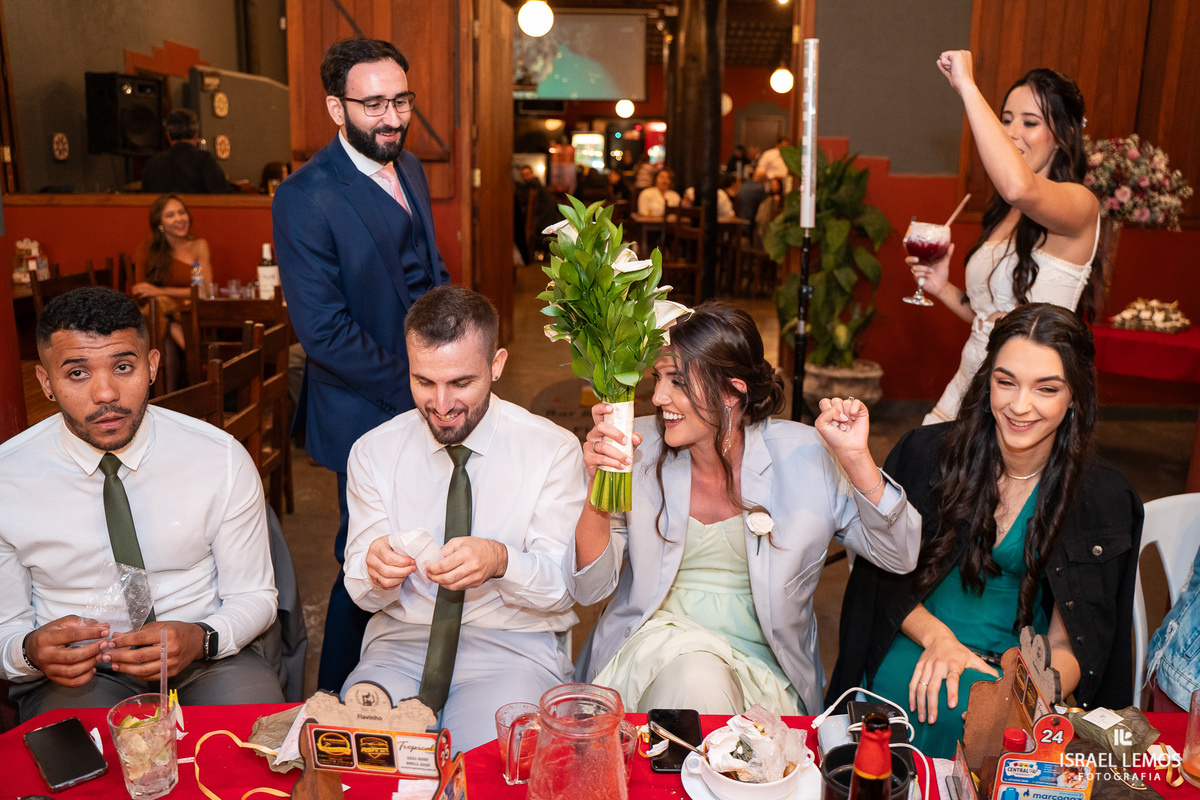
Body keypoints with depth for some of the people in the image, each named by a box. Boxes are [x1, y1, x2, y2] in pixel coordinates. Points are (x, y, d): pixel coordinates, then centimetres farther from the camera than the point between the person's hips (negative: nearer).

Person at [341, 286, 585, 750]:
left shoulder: (553, 450, -4)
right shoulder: (374, 452, 4)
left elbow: (564, 586, -7)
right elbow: (361, 591, 3)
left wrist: (500, 560, -29)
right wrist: (376, 569, -22)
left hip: (514, 645, -1)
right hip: (400, 641, 2)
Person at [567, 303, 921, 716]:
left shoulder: (802, 455, -6)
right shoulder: (640, 447, -5)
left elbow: (899, 557, -5)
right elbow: (590, 588, -6)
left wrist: (855, 458, -19)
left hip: (760, 661, 1)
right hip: (658, 640, 0)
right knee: (695, 681, -31)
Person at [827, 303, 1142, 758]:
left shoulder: (1104, 498, -4)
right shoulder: (927, 453, -5)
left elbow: (1072, 639, -5)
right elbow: (883, 573, 2)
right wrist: (936, 636, -16)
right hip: (915, 648, 0)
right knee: (939, 701, -32)